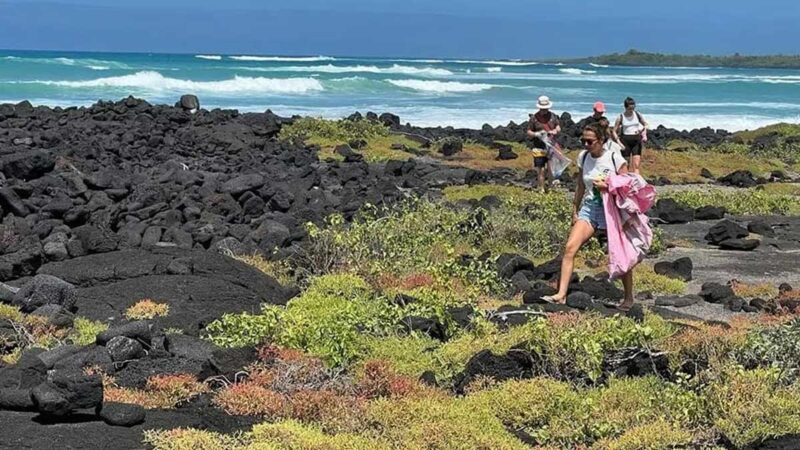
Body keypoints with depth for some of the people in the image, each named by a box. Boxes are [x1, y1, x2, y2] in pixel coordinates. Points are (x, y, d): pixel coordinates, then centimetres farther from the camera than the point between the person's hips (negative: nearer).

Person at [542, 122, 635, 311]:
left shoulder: (615, 158, -10)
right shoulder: (583, 157, 4)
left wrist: (607, 187, -20)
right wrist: (575, 210, 16)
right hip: (589, 208, 4)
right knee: (570, 247, -15)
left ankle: (629, 298, 23)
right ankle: (561, 294, -17)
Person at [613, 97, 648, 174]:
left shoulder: (637, 114, 1)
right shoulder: (621, 117, -5)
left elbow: (645, 124, 17)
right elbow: (614, 131, -1)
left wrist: (644, 135, 0)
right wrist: (619, 143, -11)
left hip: (637, 140, 1)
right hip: (626, 140, -1)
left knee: (636, 166, -8)